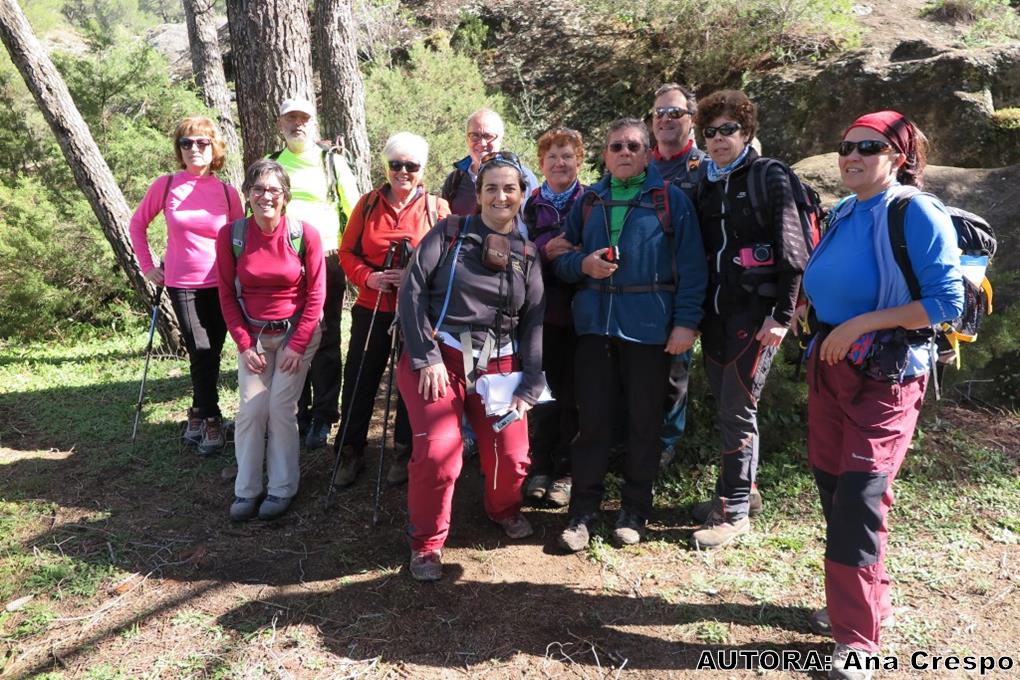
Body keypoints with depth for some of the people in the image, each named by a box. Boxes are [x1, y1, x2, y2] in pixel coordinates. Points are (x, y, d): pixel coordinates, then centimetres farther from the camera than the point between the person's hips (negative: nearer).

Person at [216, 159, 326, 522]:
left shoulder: (305, 234, -12)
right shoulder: (230, 235, -7)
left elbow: (316, 295, -7)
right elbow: (227, 295, 0)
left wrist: (297, 345, -10)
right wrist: (244, 345, -5)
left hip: (296, 332, -2)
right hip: (253, 334, 2)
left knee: (281, 406, -7)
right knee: (251, 408, -4)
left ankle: (282, 488, 8)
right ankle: (246, 489, 10)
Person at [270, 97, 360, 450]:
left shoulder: (332, 162, 8)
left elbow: (355, 211, 6)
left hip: (325, 262, -2)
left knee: (325, 341, 0)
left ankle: (323, 417, 9)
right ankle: (297, 414, 17)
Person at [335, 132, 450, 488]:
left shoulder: (437, 208, -1)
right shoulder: (368, 203, 5)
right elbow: (347, 251, 6)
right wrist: (367, 276, -13)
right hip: (371, 309, 2)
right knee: (358, 381, 7)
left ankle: (404, 452, 30)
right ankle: (351, 453, 25)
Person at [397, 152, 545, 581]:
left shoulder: (527, 255, 10)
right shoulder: (450, 233, 1)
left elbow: (534, 323, 8)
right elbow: (412, 292, -5)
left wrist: (529, 389, -1)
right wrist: (427, 358, -12)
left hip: (498, 365, 3)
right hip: (438, 359, -3)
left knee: (511, 457, -1)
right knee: (438, 453, -18)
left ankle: (503, 509, 36)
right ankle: (426, 543, 8)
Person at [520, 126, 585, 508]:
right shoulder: (531, 205, 9)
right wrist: (544, 251, -13)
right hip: (543, 309, 2)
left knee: (573, 394, 4)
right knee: (545, 390, 4)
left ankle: (566, 472, 15)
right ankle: (540, 467, 15)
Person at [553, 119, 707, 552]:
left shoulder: (671, 199, 3)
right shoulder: (588, 201, 13)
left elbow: (691, 265, -3)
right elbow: (562, 258, 14)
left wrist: (687, 321, -12)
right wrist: (583, 263, -8)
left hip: (650, 324, -2)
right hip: (595, 321, 3)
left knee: (644, 420, 8)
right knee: (593, 419, 4)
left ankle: (634, 512, 22)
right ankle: (582, 514, 14)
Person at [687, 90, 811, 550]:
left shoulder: (770, 179, -4)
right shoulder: (706, 184, 14)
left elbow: (793, 253, -9)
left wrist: (782, 316, -14)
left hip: (755, 312, -6)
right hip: (715, 312, 6)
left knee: (738, 409, -4)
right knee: (724, 405, 12)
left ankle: (736, 512, 8)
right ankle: (739, 488, 29)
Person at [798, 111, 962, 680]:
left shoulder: (917, 212, -12)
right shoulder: (844, 214, 10)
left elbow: (947, 301, -17)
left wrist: (862, 324, -21)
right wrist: (809, 306, 4)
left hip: (886, 373, -7)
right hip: (830, 365, 7)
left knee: (859, 497, -7)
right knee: (831, 484, 12)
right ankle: (864, 599, 33)